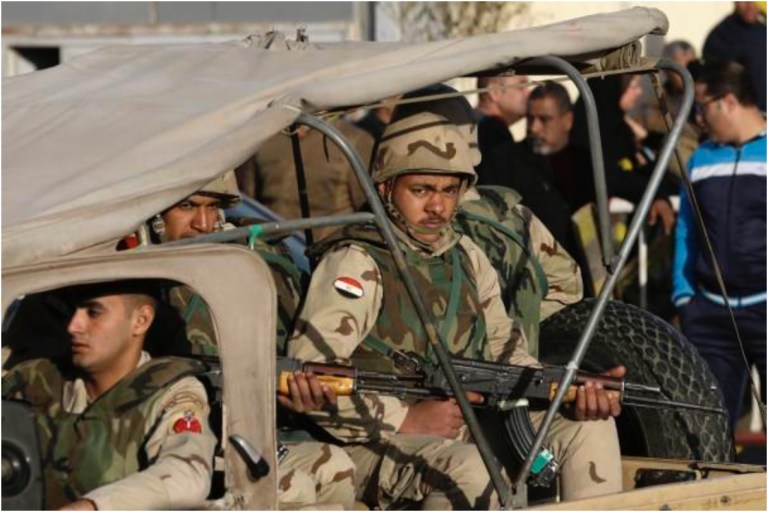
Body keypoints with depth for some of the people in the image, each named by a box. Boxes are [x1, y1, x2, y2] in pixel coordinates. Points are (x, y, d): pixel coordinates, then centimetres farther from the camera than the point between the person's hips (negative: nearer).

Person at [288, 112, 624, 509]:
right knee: (470, 469, -36)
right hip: (376, 443, -8)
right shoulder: (357, 264, -11)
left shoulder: (467, 259, 14)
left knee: (590, 425, 2)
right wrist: (409, 418, -22)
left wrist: (574, 392, -5)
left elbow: (506, 350, 15)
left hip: (465, 429, 8)